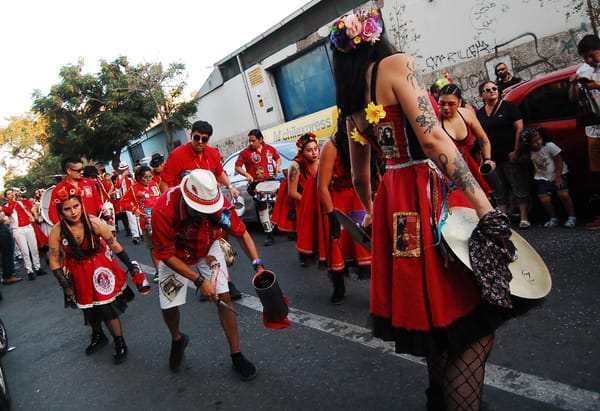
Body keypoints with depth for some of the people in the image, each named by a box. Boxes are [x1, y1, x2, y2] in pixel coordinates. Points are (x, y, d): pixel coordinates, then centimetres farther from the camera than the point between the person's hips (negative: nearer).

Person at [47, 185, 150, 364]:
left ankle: (119, 343, 19)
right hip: (77, 273, 2)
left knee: (107, 308, -5)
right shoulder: (57, 231, -22)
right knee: (88, 309, 20)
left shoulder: (95, 223, -25)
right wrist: (65, 286, -10)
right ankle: (98, 336, 48)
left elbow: (115, 246, -13)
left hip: (99, 267, -2)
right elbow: (54, 261, -10)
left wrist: (131, 267, -9)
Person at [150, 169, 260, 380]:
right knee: (168, 306, 2)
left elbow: (241, 233, -18)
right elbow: (166, 255, -25)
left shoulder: (219, 203, -32)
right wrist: (199, 280, -28)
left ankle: (236, 355, 7)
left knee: (223, 297, -10)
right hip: (175, 257, 0)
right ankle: (177, 339, 38)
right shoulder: (163, 210, -37)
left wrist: (258, 264, -31)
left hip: (208, 251, 1)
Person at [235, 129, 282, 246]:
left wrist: (278, 166, 0)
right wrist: (247, 174, -18)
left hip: (271, 181, 3)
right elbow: (237, 167, -3)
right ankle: (269, 234, 7)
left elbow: (278, 158, 20)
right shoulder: (245, 152, -5)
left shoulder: (270, 148, 4)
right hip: (257, 184, -3)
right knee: (263, 208, 1)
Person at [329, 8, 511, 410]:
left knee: (432, 306, 22)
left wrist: (370, 210, 39)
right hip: (426, 195, -8)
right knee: (472, 315, 1)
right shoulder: (397, 64, -7)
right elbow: (433, 139, -20)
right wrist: (485, 207, -21)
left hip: (392, 201, 8)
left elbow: (360, 172, 21)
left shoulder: (351, 101, 14)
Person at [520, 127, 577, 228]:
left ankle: (571, 217, 2)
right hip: (542, 178, 2)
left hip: (558, 174, -2)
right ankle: (553, 219, 11)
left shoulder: (549, 146, -16)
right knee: (545, 200, -12)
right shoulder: (529, 152, -7)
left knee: (563, 194, -18)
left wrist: (558, 177, -13)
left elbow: (559, 161, -12)